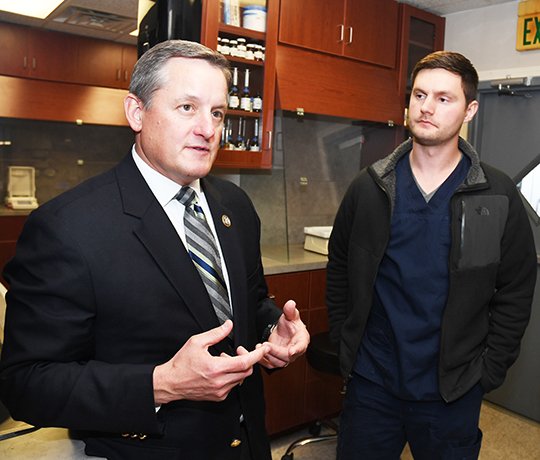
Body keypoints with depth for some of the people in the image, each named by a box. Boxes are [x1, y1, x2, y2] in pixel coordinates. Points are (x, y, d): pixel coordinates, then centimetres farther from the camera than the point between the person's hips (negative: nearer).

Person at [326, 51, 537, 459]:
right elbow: (339, 270, 5)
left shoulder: (498, 197, -7)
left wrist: (487, 372, -3)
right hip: (371, 380, 1)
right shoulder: (369, 187, -3)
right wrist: (345, 344, 2)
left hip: (452, 392, -1)